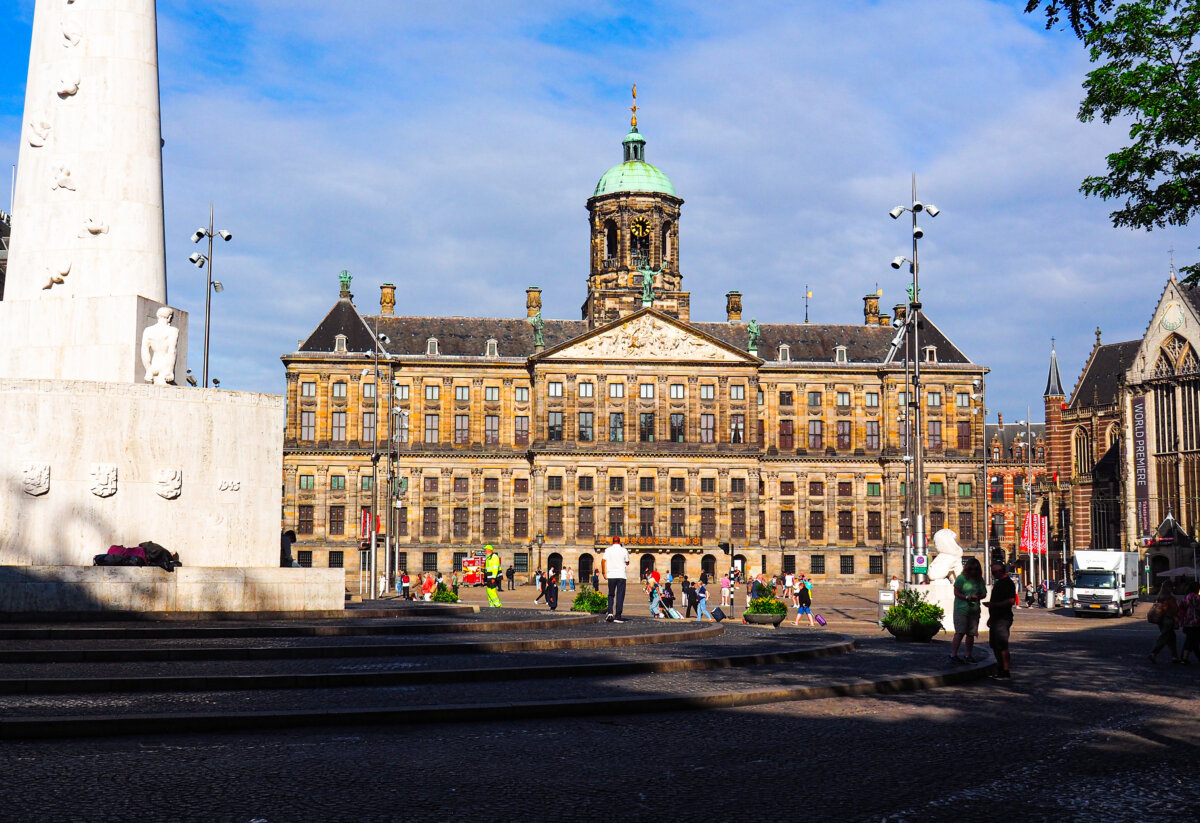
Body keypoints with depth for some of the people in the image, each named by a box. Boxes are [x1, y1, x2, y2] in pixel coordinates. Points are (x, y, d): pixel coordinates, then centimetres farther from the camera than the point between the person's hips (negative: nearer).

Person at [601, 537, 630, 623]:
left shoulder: (608, 550, 4)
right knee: (620, 596, 3)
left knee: (611, 595, 14)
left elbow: (603, 560, -5)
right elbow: (627, 563, 11)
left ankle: (610, 612, -5)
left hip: (611, 575, 1)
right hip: (621, 575, -1)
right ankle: (617, 616, -1)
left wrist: (603, 572, 1)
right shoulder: (624, 550, 3)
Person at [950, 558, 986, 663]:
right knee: (960, 633, -11)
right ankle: (953, 655, -8)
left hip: (974, 610, 5)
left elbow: (983, 594, 13)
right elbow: (956, 593, -4)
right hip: (961, 609, -5)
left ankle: (969, 656, 15)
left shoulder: (980, 580, 11)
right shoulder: (961, 578, -3)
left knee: (971, 634, 5)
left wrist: (977, 597, -8)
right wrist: (967, 598, -19)